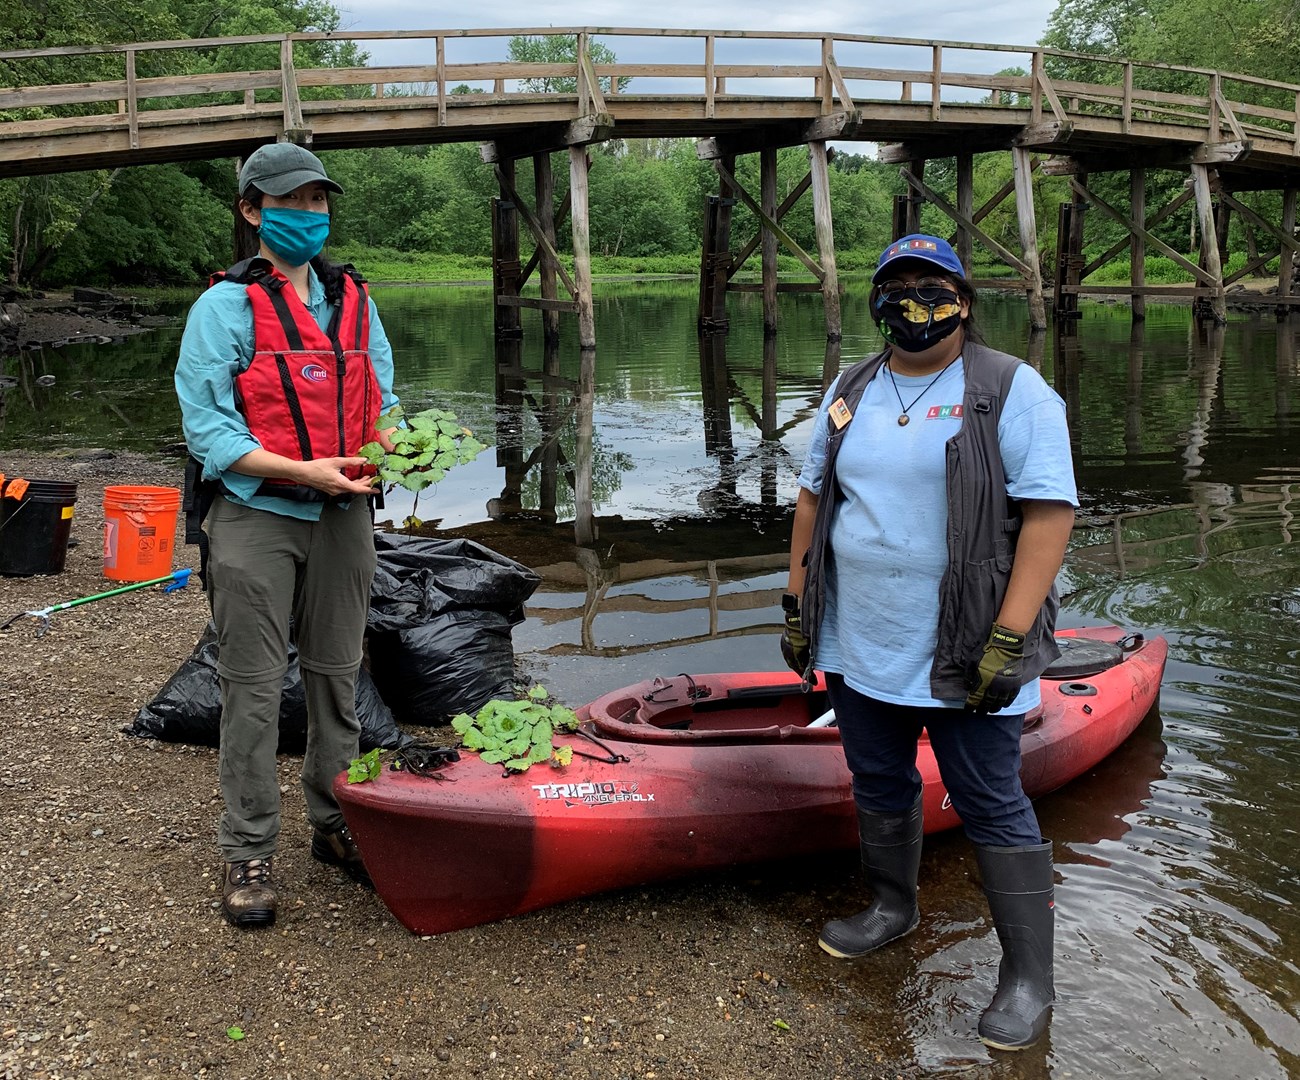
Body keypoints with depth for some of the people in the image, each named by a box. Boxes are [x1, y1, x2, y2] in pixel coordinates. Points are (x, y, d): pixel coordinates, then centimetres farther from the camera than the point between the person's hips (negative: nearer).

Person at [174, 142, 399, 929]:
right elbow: (206, 428, -11)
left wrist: (394, 445, -8)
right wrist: (303, 472, -22)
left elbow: (380, 399, 16)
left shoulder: (354, 301, 12)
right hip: (257, 516, -5)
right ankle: (249, 855, 12)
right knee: (254, 688, 1)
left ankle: (337, 823, 28)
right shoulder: (226, 306, -5)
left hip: (343, 513, 5)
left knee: (337, 677, 14)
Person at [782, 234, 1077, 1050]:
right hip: (859, 643, 6)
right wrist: (797, 601, 11)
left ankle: (1030, 977, 15)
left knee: (992, 806, 2)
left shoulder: (1012, 391, -9)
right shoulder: (850, 392, 10)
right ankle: (893, 907, 42)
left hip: (962, 653, -5)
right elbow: (815, 496, 16)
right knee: (879, 784, 19)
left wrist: (1009, 639, -21)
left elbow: (1050, 511, -15)